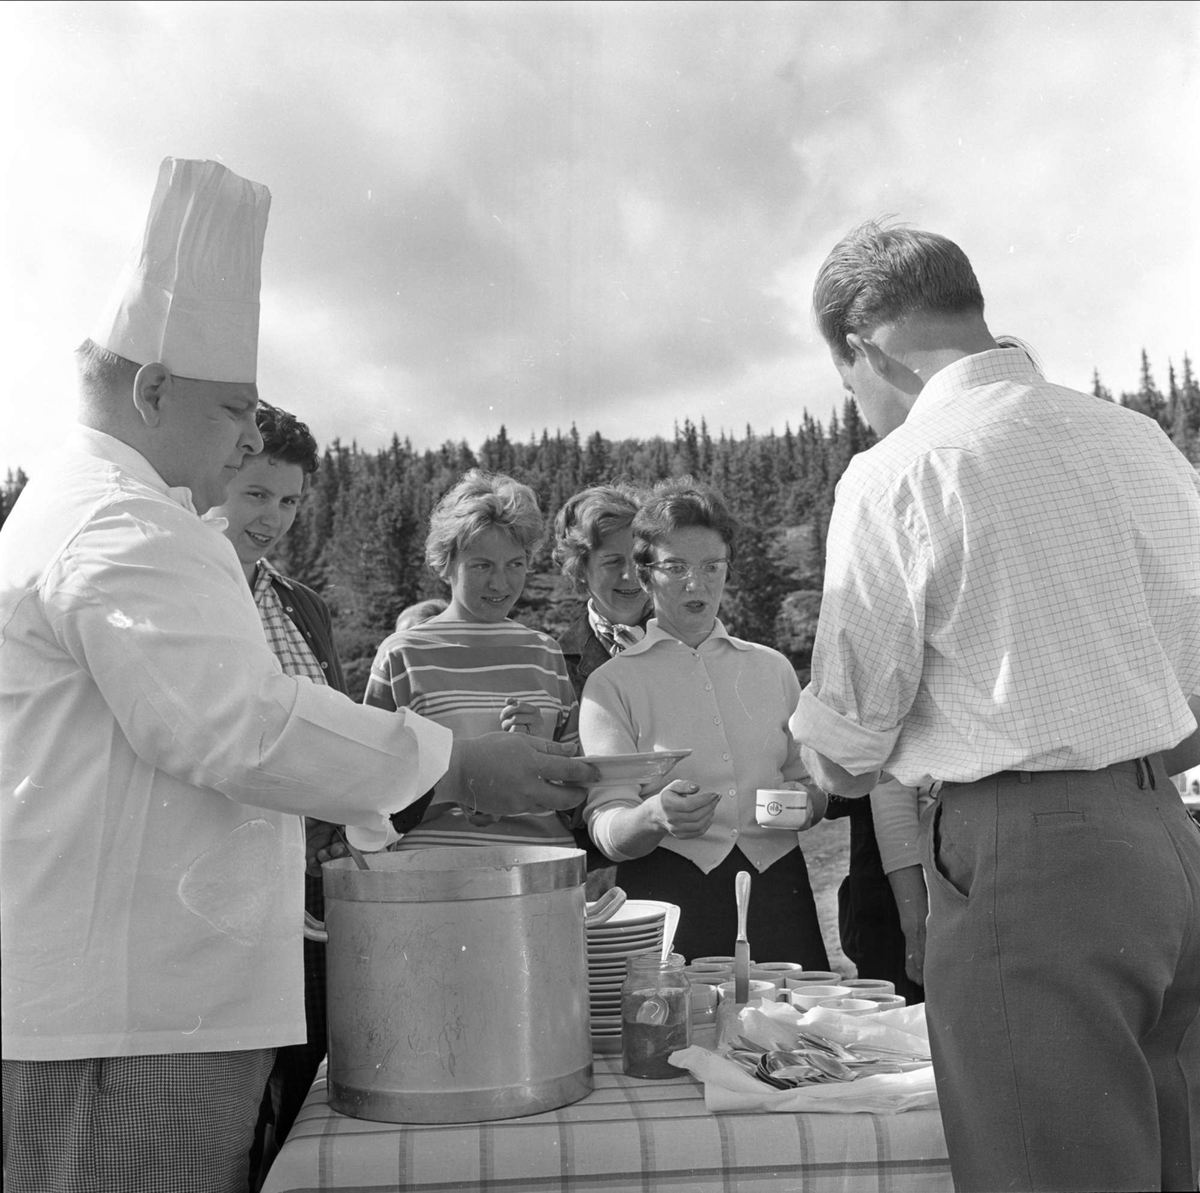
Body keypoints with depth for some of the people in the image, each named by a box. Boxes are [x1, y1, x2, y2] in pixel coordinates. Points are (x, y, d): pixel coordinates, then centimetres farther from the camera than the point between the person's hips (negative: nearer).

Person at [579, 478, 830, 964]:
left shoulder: (772, 668, 16)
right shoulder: (612, 682, 4)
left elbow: (810, 783, 23)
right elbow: (606, 828, -5)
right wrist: (656, 816, -26)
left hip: (777, 887, 3)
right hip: (670, 891, -3)